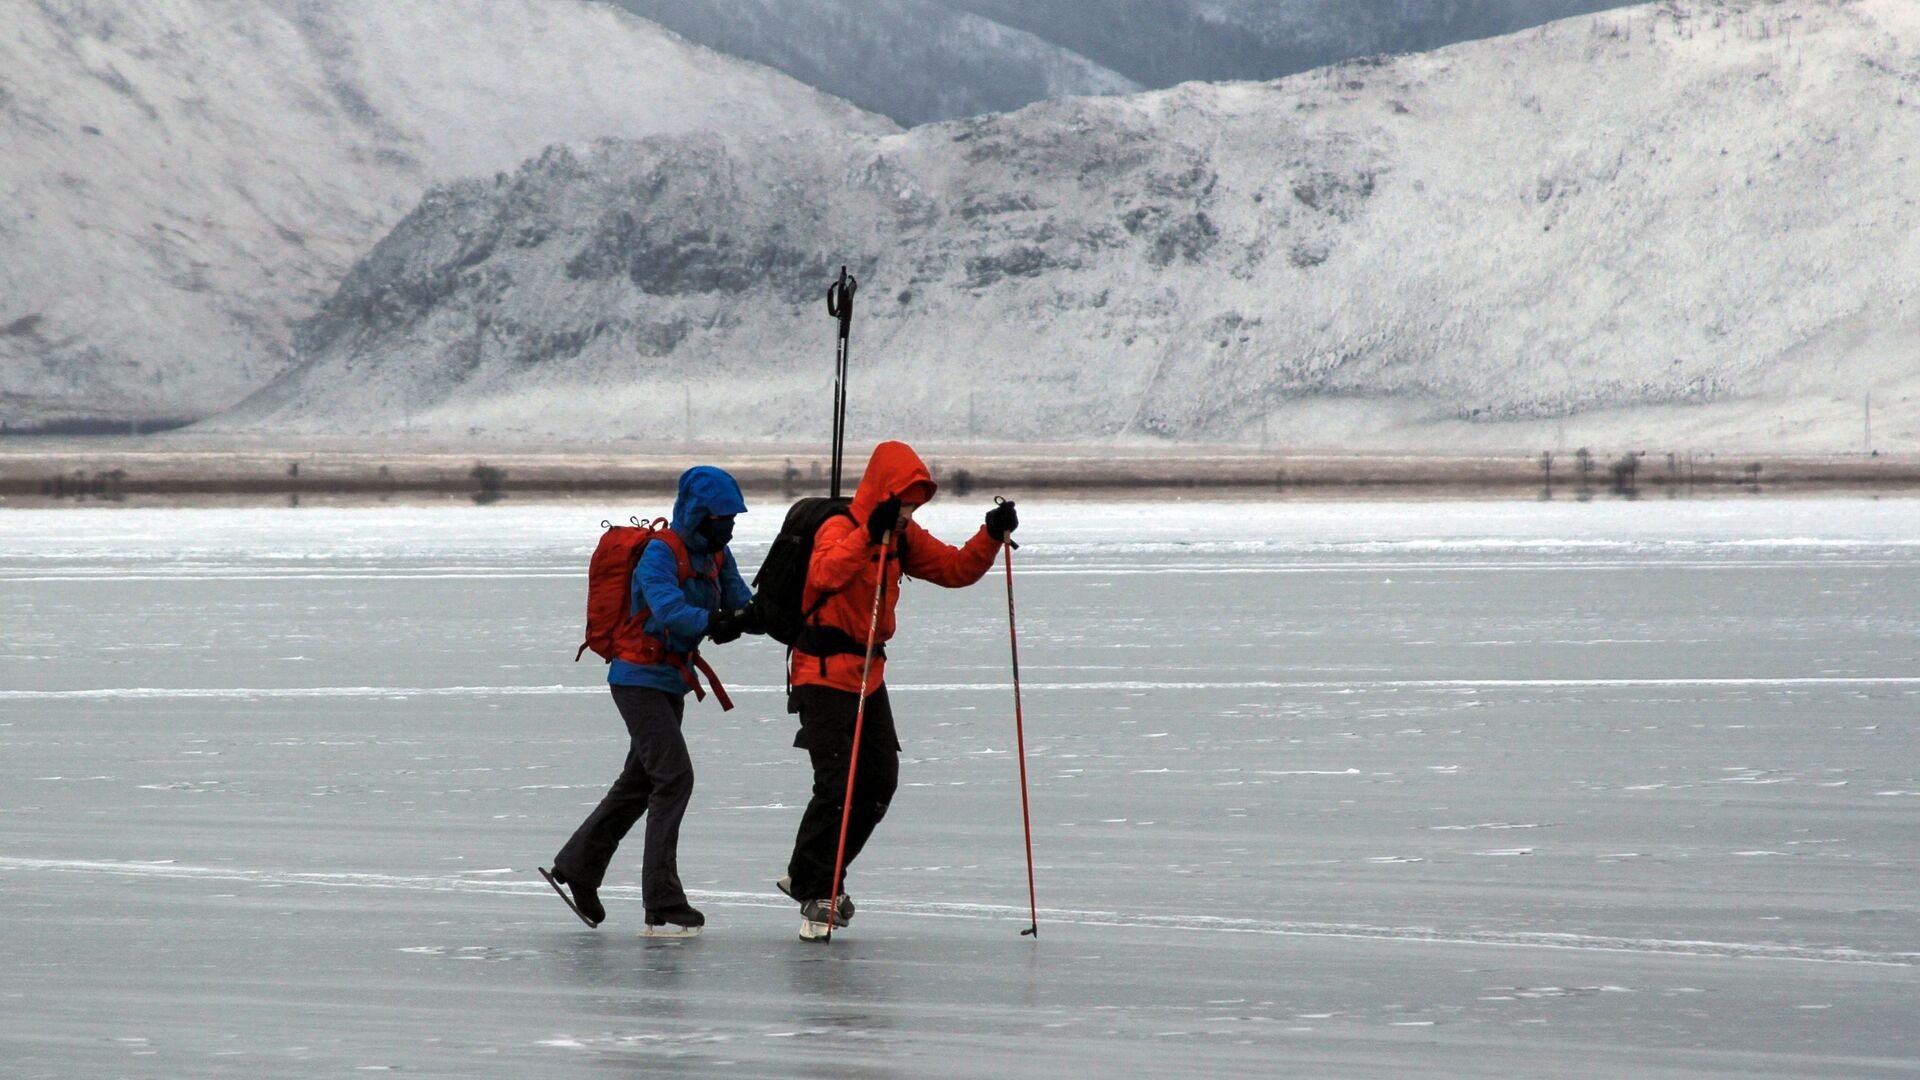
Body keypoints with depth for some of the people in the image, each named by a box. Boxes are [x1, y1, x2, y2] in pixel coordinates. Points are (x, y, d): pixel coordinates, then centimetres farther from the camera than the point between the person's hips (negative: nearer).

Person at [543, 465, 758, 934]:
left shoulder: (716, 553, 6)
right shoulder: (661, 553, -20)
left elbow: (739, 602, -1)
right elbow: (668, 610, -36)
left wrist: (751, 614, -24)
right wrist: (715, 622, -51)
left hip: (671, 681, 9)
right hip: (640, 678, -9)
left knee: (640, 781, 18)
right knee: (674, 777, -16)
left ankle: (576, 867, 34)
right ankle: (663, 905, -16)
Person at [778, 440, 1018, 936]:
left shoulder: (903, 537, 7)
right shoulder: (839, 529, -18)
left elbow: (956, 569, 6)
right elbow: (825, 575, -38)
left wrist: (992, 536, -10)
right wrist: (871, 533, -46)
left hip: (868, 672, 9)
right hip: (824, 672, -9)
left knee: (881, 780, 10)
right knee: (838, 784, -13)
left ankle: (811, 877, 23)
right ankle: (812, 891, 0)